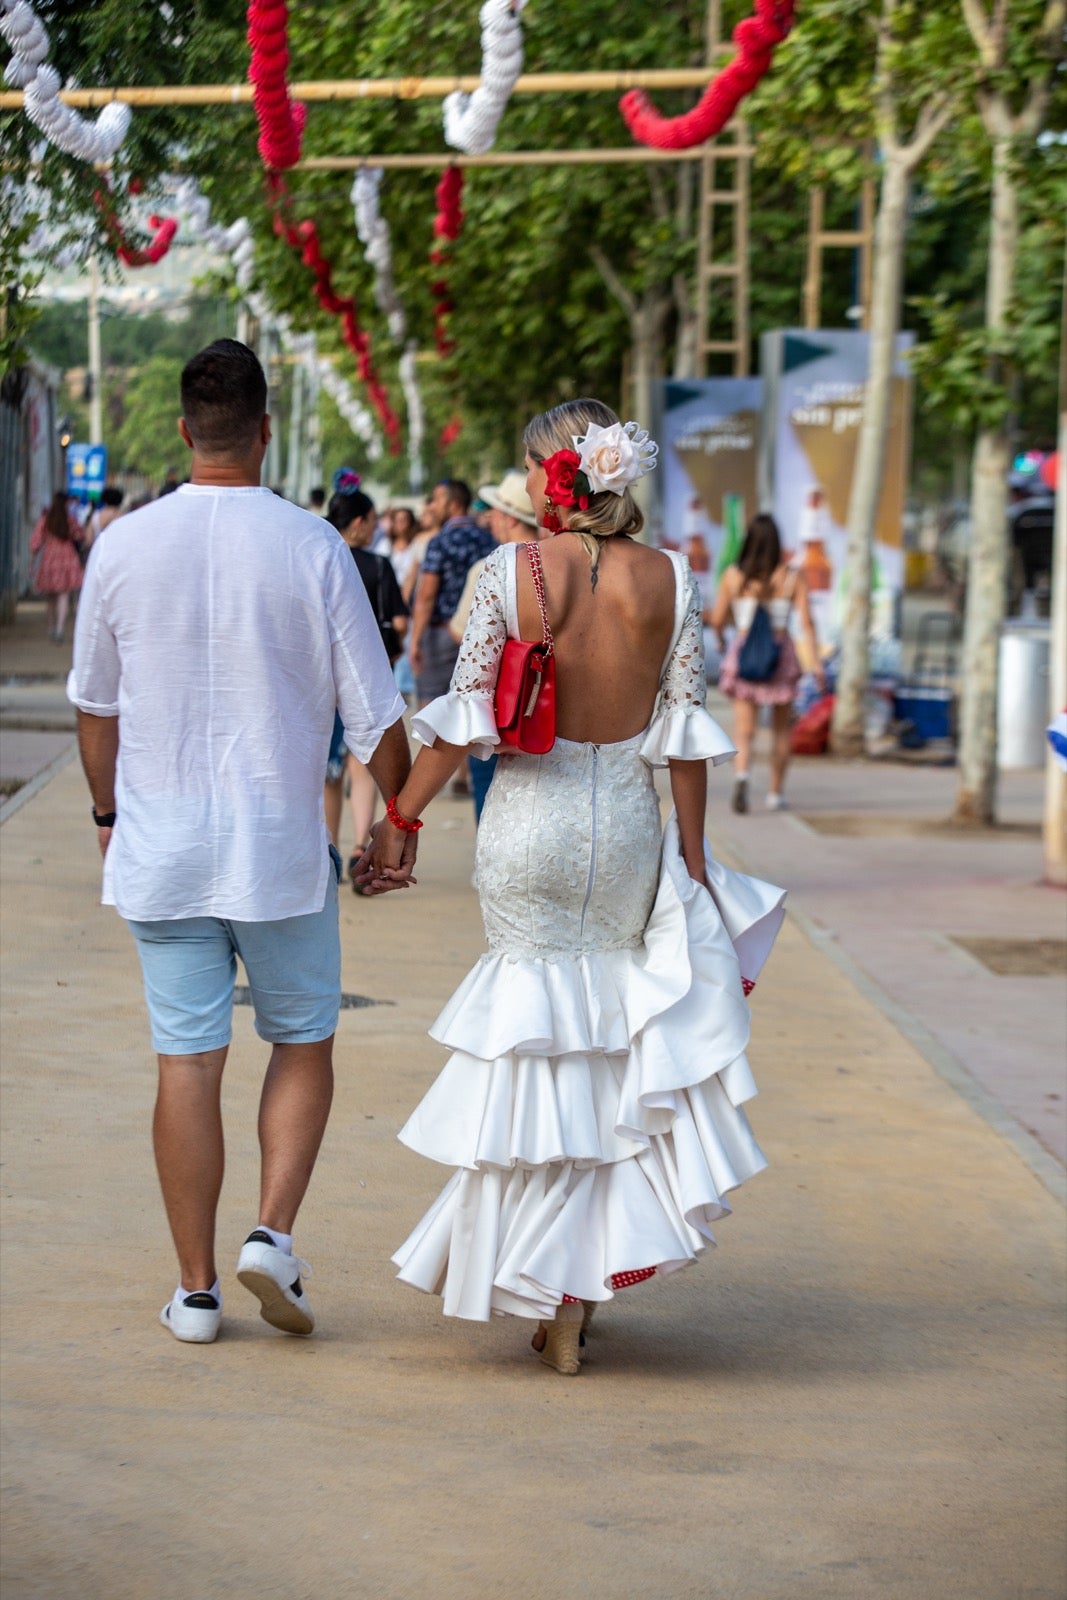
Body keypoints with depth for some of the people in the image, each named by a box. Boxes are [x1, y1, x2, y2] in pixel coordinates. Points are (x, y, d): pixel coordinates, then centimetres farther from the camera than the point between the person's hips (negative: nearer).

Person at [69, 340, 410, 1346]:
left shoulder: (123, 547, -1)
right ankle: (274, 1236, -1)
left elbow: (94, 705, 10)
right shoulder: (311, 548, -8)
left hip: (160, 850, 2)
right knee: (303, 1045, 15)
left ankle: (196, 1289, 10)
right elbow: (374, 714, -5)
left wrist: (109, 813, 25)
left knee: (187, 1061, 6)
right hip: (283, 848, -2)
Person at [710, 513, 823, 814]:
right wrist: (816, 664, -6)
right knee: (781, 729, 19)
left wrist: (720, 637, 24)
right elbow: (806, 623, -8)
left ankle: (741, 773, -31)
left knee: (744, 730, -2)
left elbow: (717, 619, 2)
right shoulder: (792, 578, -4)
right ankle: (775, 792, 23)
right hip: (781, 653, 0)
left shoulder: (732, 576, -3)